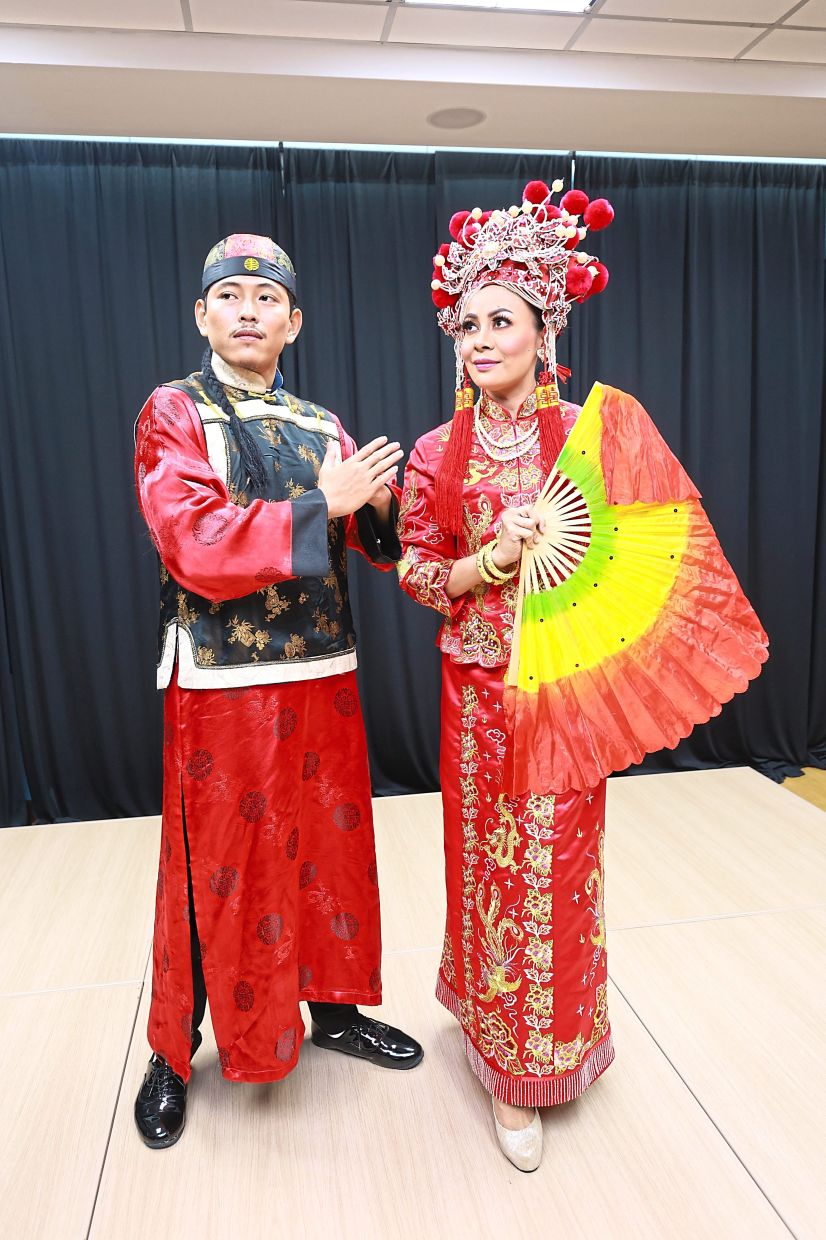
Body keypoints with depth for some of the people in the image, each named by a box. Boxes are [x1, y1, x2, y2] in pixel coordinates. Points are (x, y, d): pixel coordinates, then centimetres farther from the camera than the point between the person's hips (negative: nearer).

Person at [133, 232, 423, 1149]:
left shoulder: (323, 429, 12)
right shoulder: (173, 413, -3)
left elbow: (375, 547, 10)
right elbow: (195, 547, -18)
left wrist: (378, 506, -12)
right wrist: (322, 505, -19)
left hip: (324, 672, 5)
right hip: (221, 686, -5)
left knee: (331, 848, 14)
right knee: (216, 868, 6)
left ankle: (333, 1006, 36)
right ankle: (173, 1051, 29)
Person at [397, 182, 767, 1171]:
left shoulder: (598, 429, -3)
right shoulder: (436, 453, 0)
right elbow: (415, 570, 1)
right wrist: (497, 559, -14)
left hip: (567, 686, -1)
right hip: (480, 687, 1)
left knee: (558, 861, 8)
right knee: (490, 859, 9)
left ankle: (547, 1040, 36)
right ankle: (508, 1064, 31)